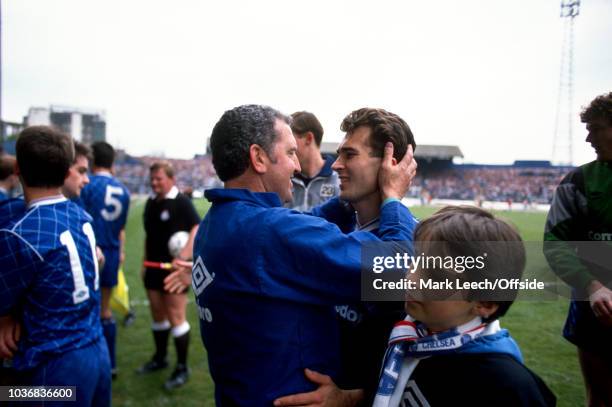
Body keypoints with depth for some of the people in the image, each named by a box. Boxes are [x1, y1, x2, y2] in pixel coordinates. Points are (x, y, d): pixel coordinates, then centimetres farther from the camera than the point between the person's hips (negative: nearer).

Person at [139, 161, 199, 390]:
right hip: (153, 268, 7)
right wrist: (145, 263, 17)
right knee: (158, 316, 17)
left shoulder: (181, 202, -12)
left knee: (176, 318, -3)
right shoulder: (151, 203, 10)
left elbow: (198, 229, -18)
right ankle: (160, 358, 34)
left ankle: (182, 367, 10)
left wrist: (183, 258, -27)